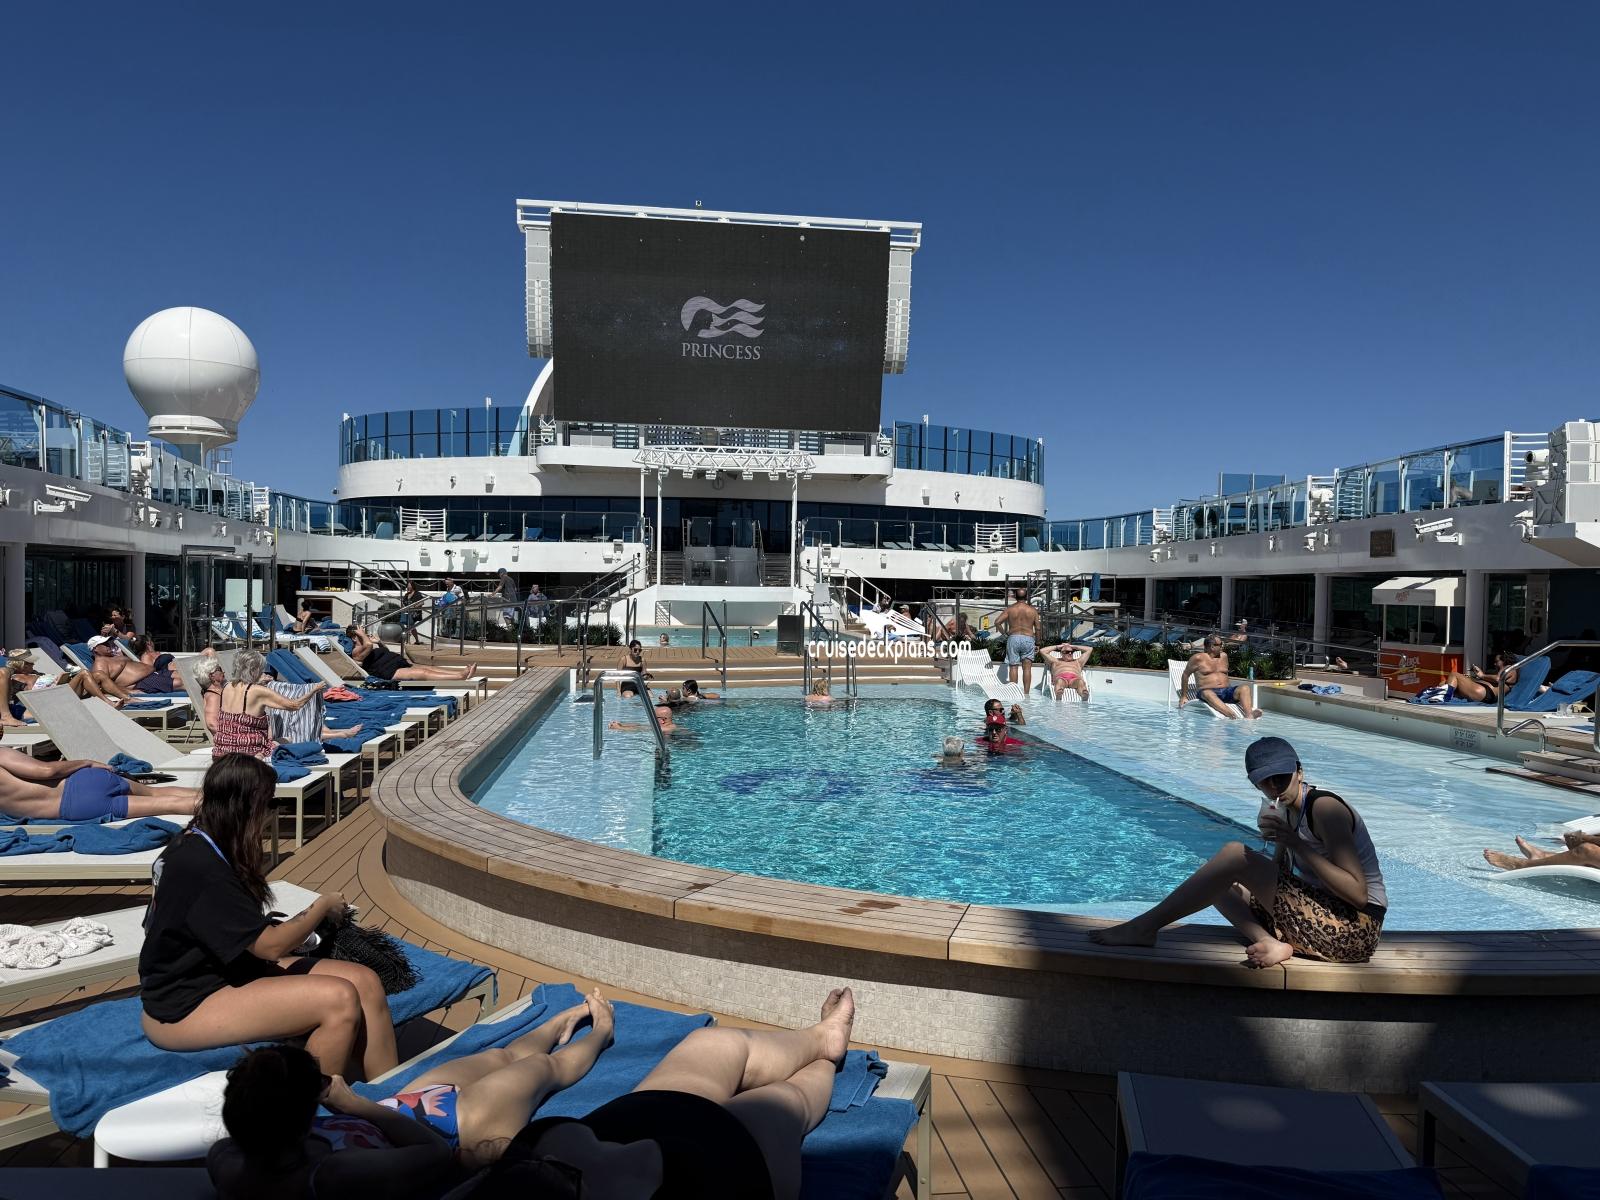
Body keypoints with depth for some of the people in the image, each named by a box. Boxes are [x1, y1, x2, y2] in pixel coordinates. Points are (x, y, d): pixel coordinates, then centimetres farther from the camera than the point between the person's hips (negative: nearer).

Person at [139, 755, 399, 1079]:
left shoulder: (196, 844, 8)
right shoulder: (201, 868, -23)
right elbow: (271, 945, -17)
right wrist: (323, 905, -4)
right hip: (183, 1006, -9)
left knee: (365, 983, -11)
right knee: (340, 999, -26)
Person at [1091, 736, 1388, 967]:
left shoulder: (1324, 807, -15)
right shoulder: (1288, 811, 12)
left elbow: (1358, 894, -23)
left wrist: (1296, 843, -25)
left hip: (1355, 931, -10)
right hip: (1326, 922, 10)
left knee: (1236, 854, -21)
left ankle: (1144, 927, -18)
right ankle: (1270, 943, -15)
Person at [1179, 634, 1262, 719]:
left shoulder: (1223, 656, 17)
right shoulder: (1198, 658, 2)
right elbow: (1186, 675, 8)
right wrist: (1183, 696, 7)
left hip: (1226, 691, 5)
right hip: (1207, 691, -5)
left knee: (1245, 687, -23)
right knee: (1208, 693, -41)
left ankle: (1249, 716, -47)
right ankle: (1231, 715, -65)